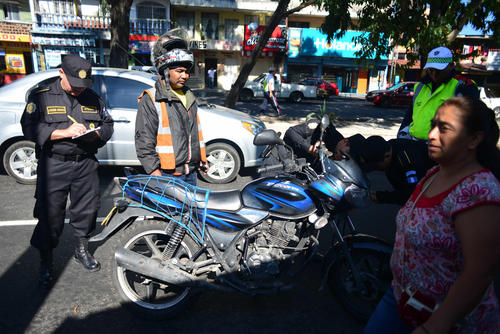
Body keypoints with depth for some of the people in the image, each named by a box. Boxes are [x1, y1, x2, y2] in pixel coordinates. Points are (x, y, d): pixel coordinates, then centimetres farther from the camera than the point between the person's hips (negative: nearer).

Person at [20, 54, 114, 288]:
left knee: (87, 209, 12)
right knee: (50, 214, 2)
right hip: (53, 165, -3)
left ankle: (82, 249, 35)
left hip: (86, 164, 3)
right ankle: (46, 262, 20)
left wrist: (96, 134, -8)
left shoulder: (93, 98, 10)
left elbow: (108, 124, 14)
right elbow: (29, 128, -10)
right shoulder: (41, 97, 0)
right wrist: (64, 132, -22)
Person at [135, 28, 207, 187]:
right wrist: (154, 171, -17)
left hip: (190, 172, 7)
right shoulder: (151, 100, -7)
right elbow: (144, 141, -11)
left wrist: (202, 159, 23)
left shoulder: (189, 96, 16)